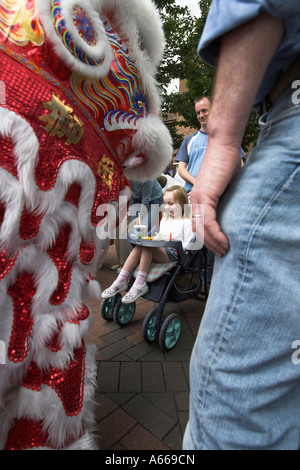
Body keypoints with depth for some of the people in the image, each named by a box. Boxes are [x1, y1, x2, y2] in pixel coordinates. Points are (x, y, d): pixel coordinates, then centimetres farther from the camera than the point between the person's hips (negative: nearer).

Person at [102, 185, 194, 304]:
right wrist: (156, 238, 7)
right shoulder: (164, 220, 23)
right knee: (139, 247, -23)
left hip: (174, 255, -6)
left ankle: (140, 284, -26)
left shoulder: (187, 222, -1)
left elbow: (188, 246, -8)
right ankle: (120, 281, -23)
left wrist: (170, 239, -15)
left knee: (147, 246, -31)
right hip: (161, 251, 7)